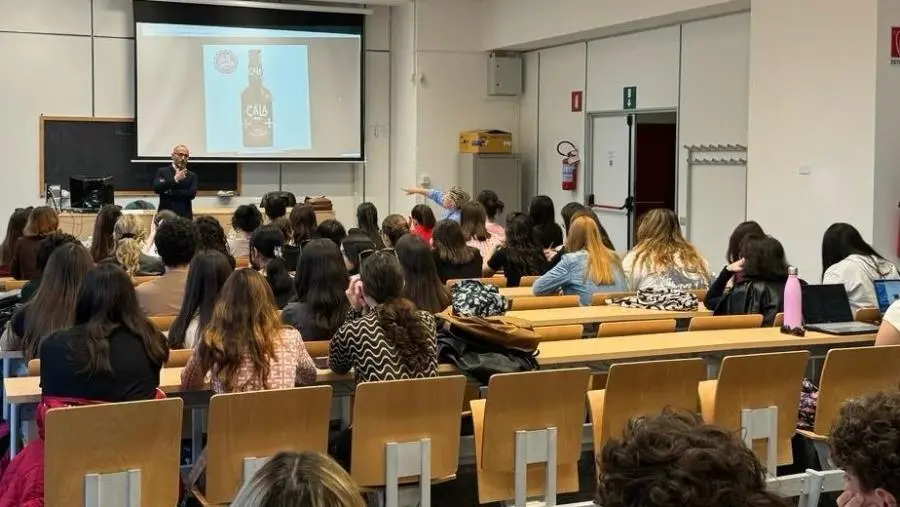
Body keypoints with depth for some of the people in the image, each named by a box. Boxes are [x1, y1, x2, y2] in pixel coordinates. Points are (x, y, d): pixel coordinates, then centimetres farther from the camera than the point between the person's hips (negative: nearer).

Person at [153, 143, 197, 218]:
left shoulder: (192, 175, 10)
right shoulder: (162, 172, 8)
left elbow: (192, 194, -5)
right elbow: (156, 188, -8)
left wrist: (170, 192, -9)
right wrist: (175, 179, -18)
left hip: (184, 216, 1)